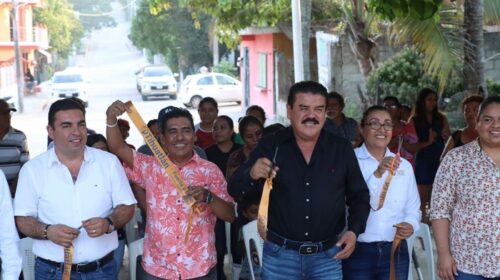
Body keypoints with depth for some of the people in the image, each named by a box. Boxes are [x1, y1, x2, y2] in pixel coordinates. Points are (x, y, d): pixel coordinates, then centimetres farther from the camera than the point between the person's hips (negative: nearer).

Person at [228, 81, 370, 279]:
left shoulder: (342, 149, 1)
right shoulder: (270, 146, -3)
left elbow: (359, 196, 11)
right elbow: (234, 191, -5)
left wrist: (354, 230, -5)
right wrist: (251, 174, -27)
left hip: (328, 256, 1)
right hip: (279, 255, -1)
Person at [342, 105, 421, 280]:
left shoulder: (404, 165, 10)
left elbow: (413, 209, 11)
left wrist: (410, 225, -9)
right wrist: (378, 173, -26)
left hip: (395, 252, 4)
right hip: (357, 251, -4)